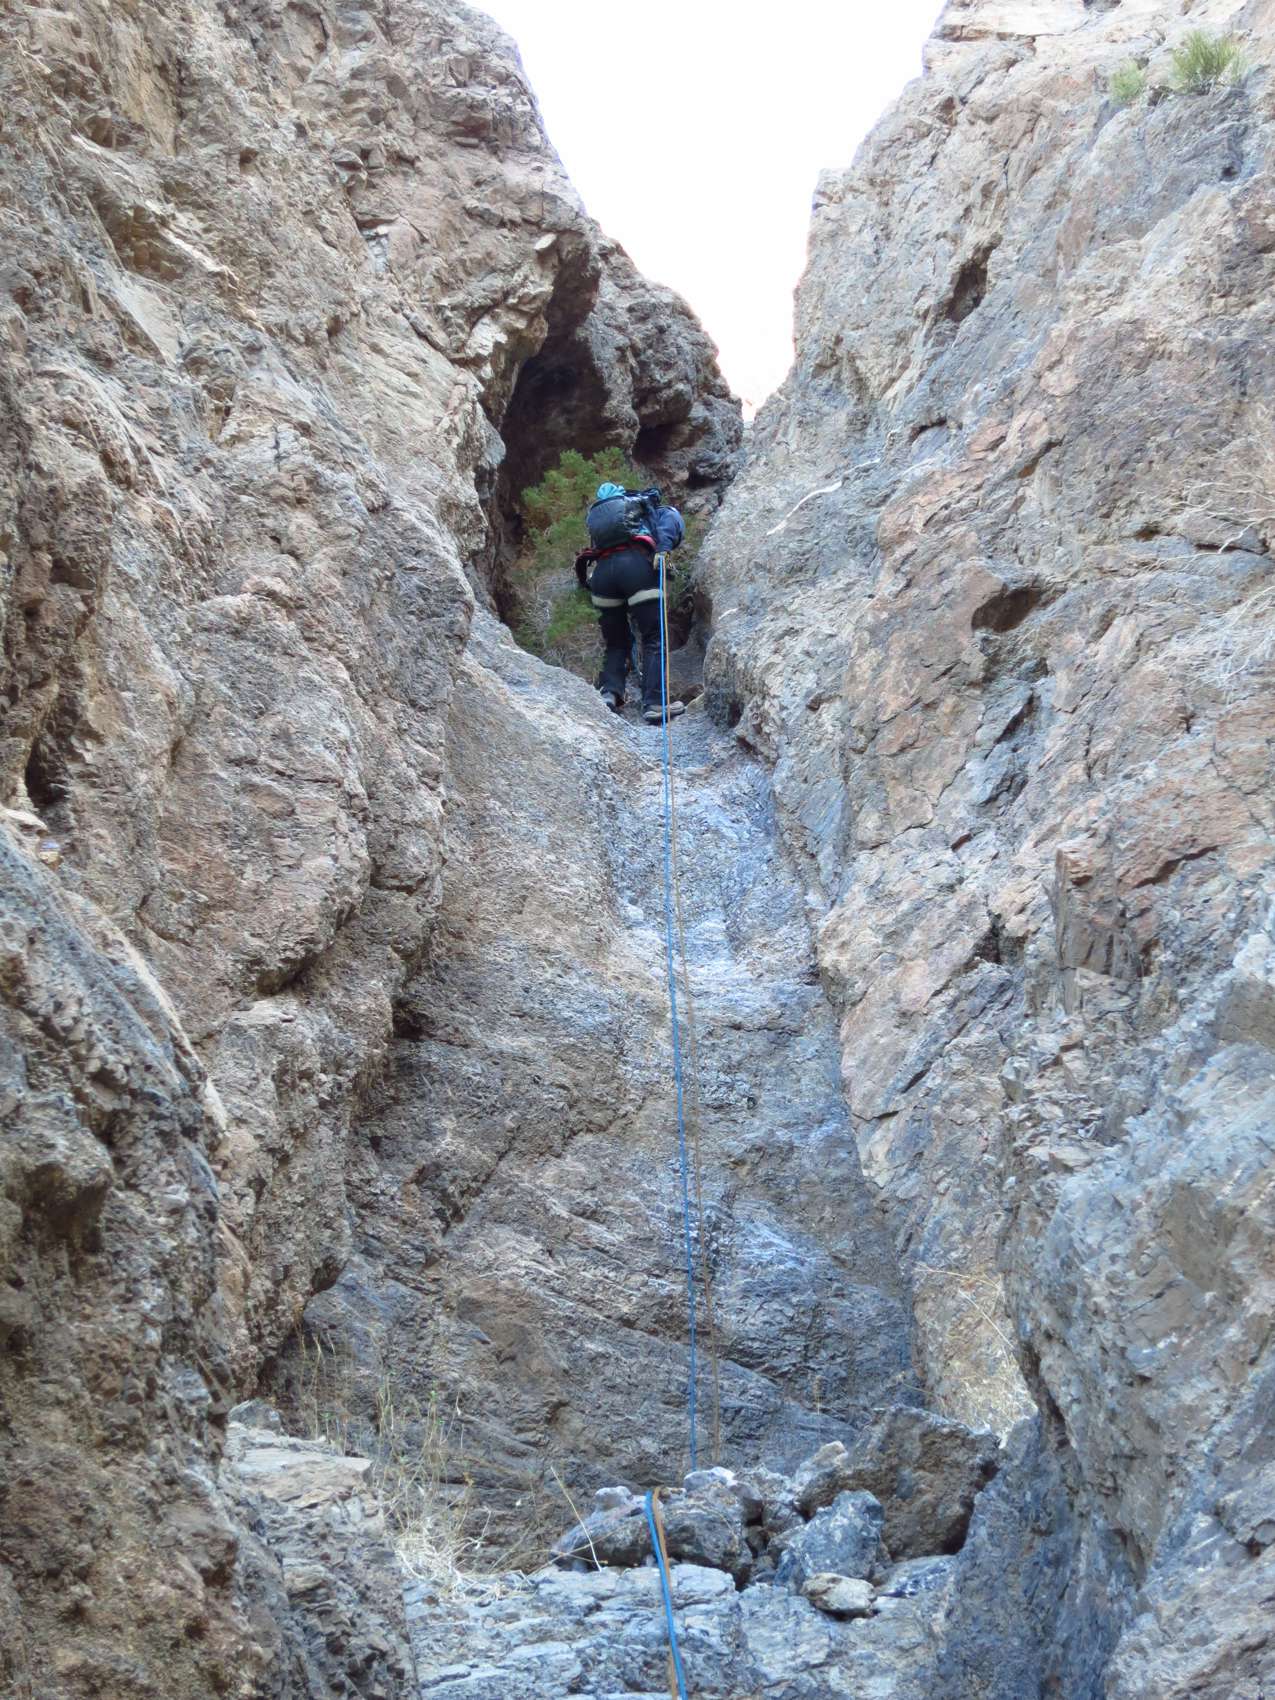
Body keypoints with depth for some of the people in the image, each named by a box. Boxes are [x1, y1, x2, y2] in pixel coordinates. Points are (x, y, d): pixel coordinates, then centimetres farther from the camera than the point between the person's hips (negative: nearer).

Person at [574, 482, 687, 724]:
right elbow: (670, 519, 6)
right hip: (636, 562, -4)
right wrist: (663, 549, -8)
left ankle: (609, 693, -5)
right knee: (654, 639, 3)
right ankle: (654, 704, -8)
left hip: (600, 568, 4)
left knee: (615, 643, 17)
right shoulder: (658, 511, 28)